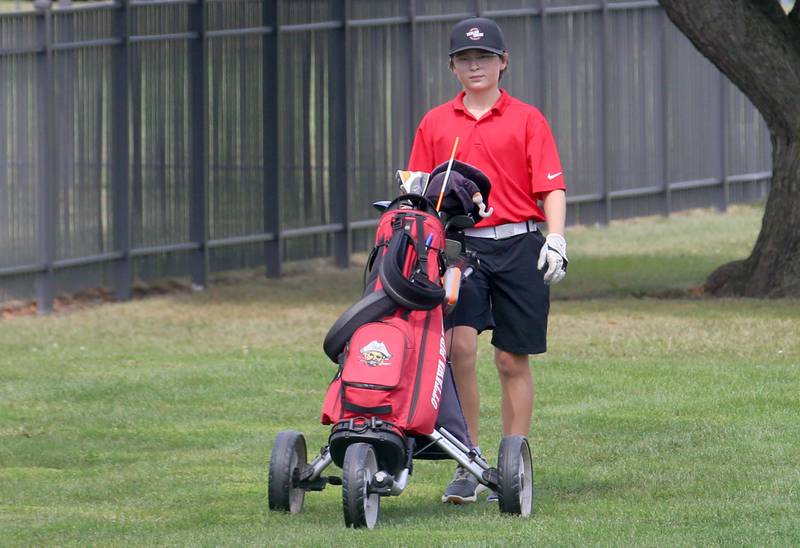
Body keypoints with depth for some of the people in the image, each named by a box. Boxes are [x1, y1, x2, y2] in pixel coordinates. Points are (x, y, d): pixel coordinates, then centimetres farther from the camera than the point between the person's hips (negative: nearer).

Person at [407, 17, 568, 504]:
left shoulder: (527, 119, 5)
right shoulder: (435, 124, 12)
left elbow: (552, 187, -1)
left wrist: (556, 237, -15)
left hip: (518, 246, -1)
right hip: (459, 245, 1)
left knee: (513, 360, 4)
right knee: (460, 345, -17)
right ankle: (469, 465, -10)